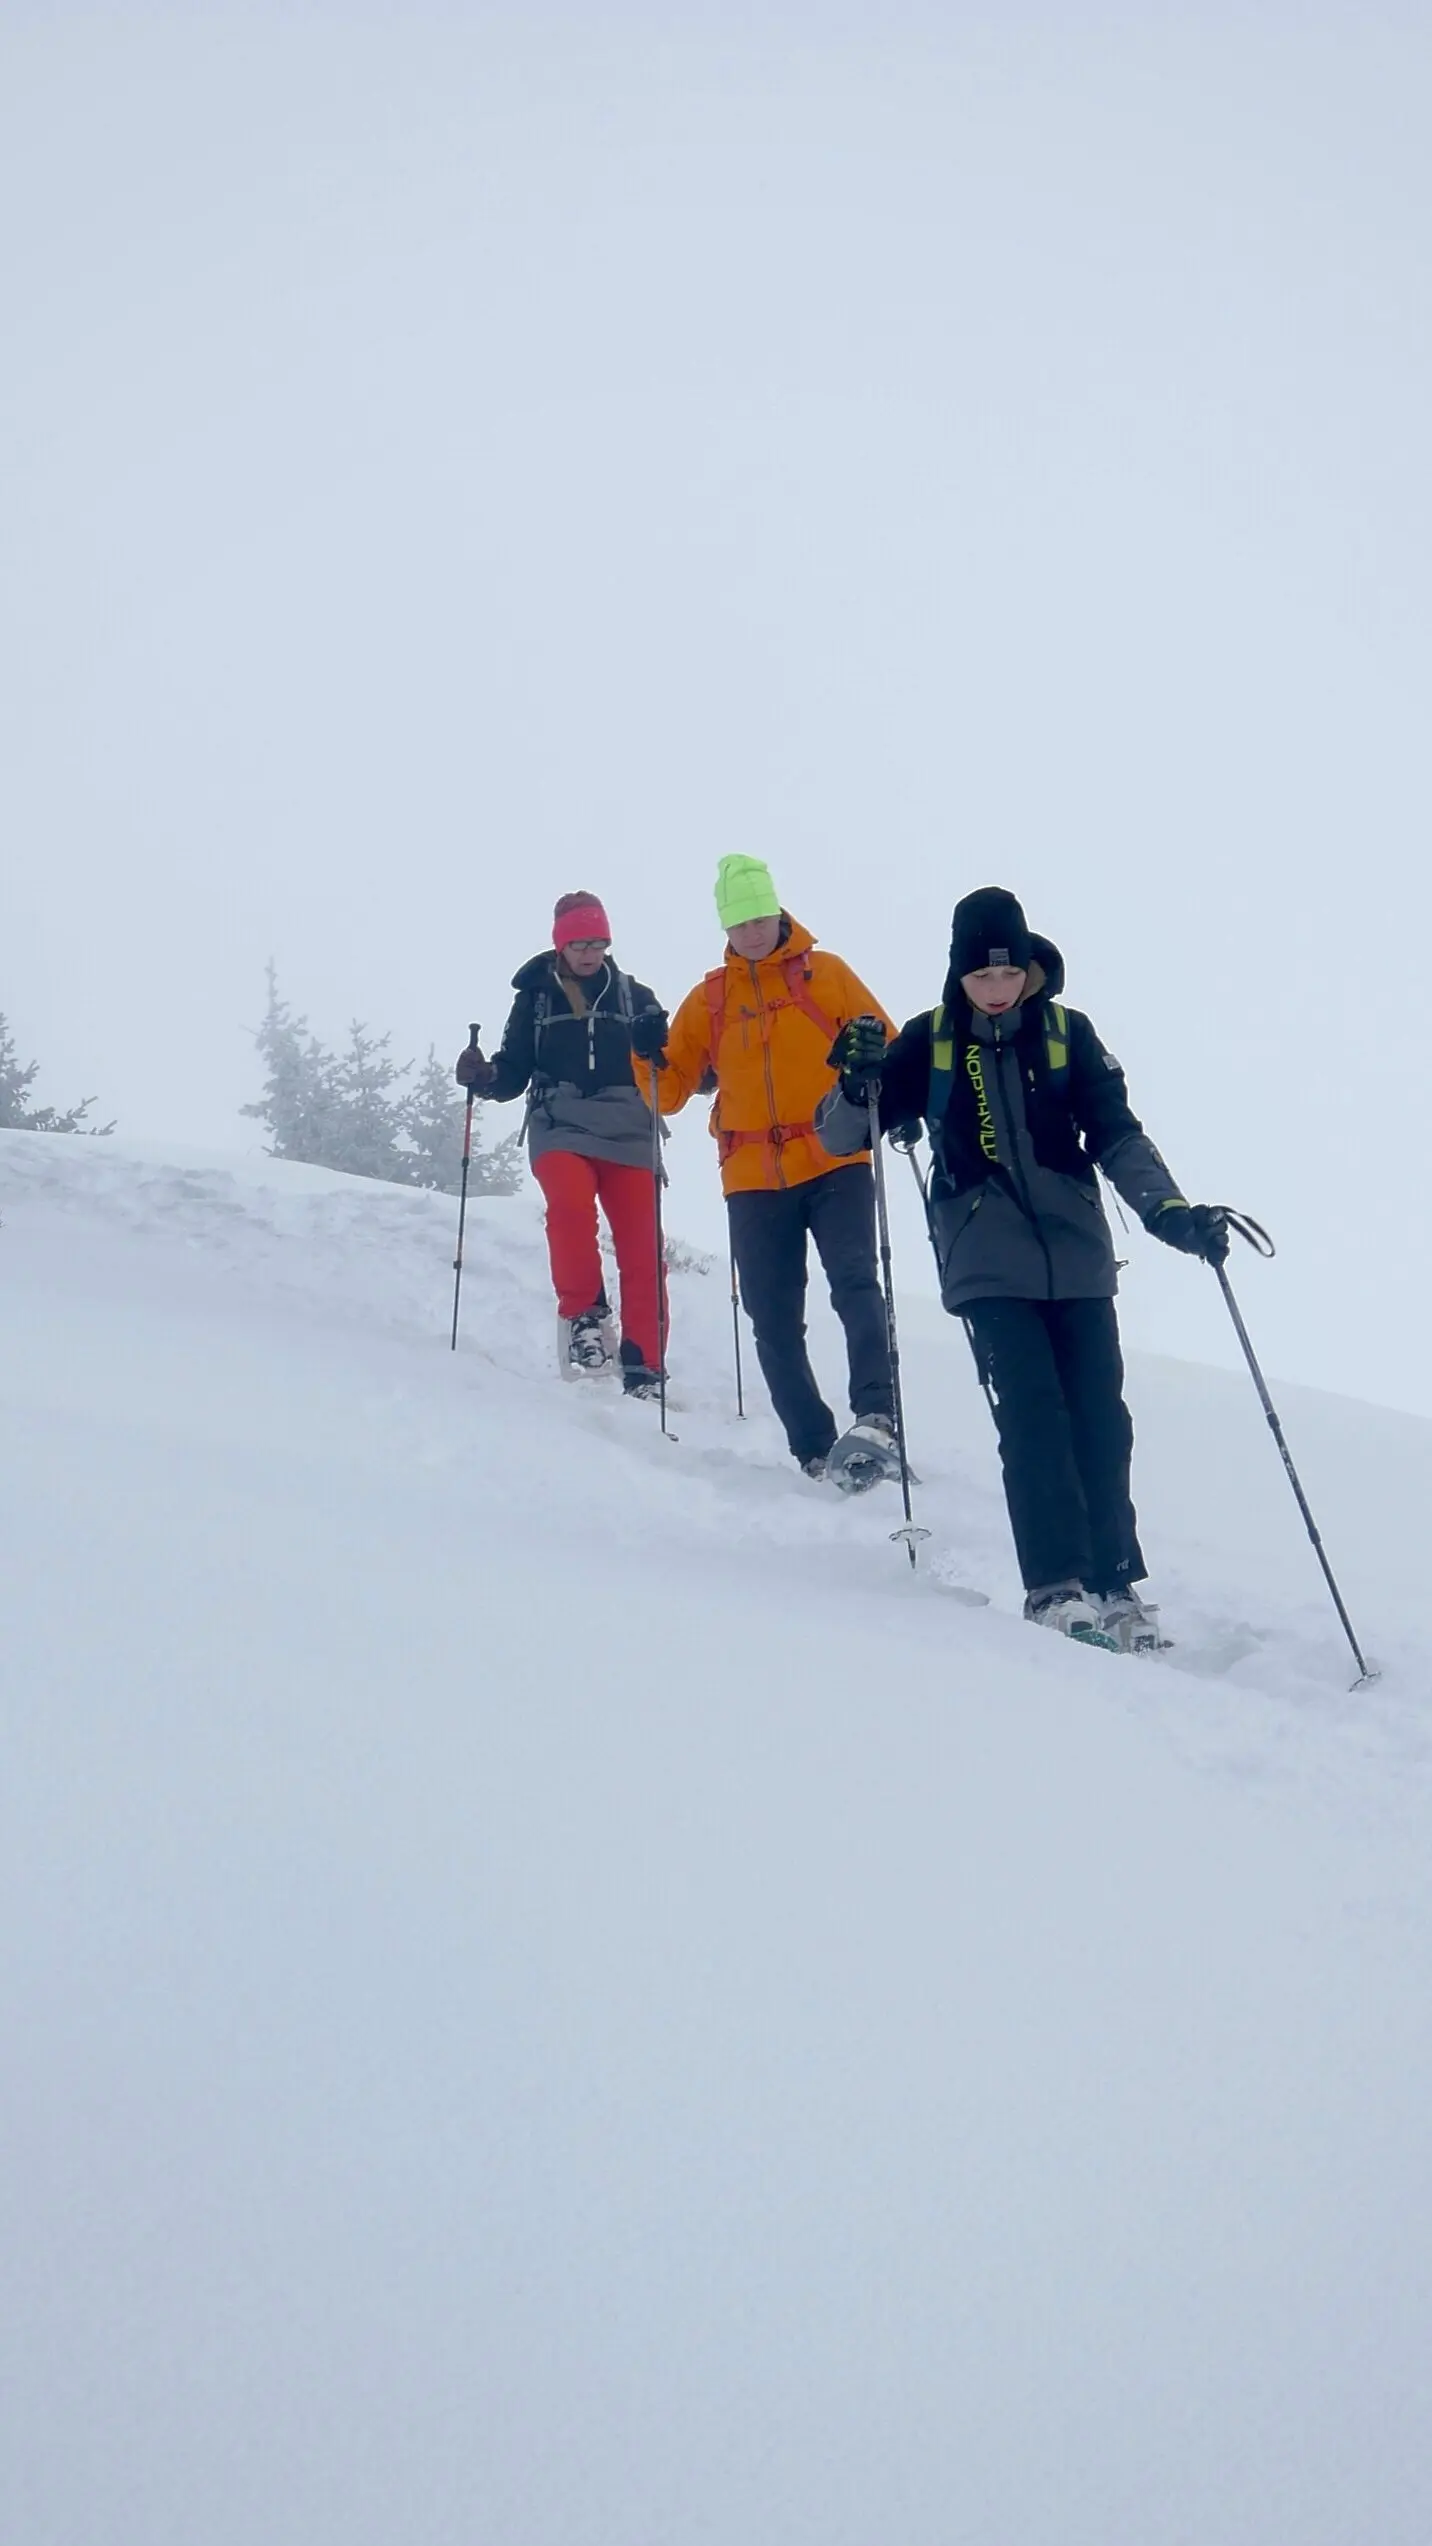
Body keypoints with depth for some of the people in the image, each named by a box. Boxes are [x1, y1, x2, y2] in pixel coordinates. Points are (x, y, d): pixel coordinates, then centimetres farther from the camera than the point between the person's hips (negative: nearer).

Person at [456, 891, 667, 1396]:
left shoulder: (635, 997, 12)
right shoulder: (536, 997, 13)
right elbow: (513, 1075, 13)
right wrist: (483, 1076, -9)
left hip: (627, 1134, 1)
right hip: (560, 1129, -1)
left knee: (641, 1250, -9)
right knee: (572, 1203, -32)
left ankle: (644, 1368, -2)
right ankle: (582, 1312, -13)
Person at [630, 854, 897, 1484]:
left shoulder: (827, 973, 8)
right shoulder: (710, 996, 13)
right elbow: (670, 1092, 11)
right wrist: (650, 1057, -10)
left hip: (835, 1164, -3)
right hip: (754, 1178, 3)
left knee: (855, 1284, -22)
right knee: (774, 1323, 2)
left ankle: (876, 1420, -28)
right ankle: (815, 1452, 9)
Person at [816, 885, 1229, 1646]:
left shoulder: (1068, 1033, 3)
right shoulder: (928, 1039, 1)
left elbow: (1117, 1136, 2)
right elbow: (841, 1138, 3)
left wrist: (1169, 1211, -15)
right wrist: (857, 1083, -19)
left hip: (1076, 1254, 2)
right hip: (989, 1263, -2)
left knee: (1100, 1418, -1)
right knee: (1033, 1413, -14)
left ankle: (1114, 1583, 10)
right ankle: (1057, 1584, -11)